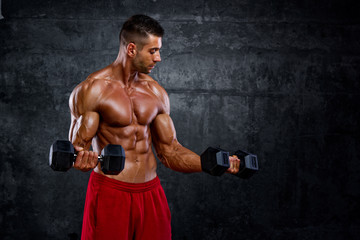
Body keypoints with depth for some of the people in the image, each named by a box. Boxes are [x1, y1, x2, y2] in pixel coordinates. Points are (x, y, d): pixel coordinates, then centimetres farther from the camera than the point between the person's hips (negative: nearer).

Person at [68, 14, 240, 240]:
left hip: (151, 193, 5)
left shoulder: (155, 92, 8)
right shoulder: (92, 90, -8)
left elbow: (170, 151, 11)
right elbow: (78, 146, -8)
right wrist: (82, 159, -32)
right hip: (111, 193, -5)